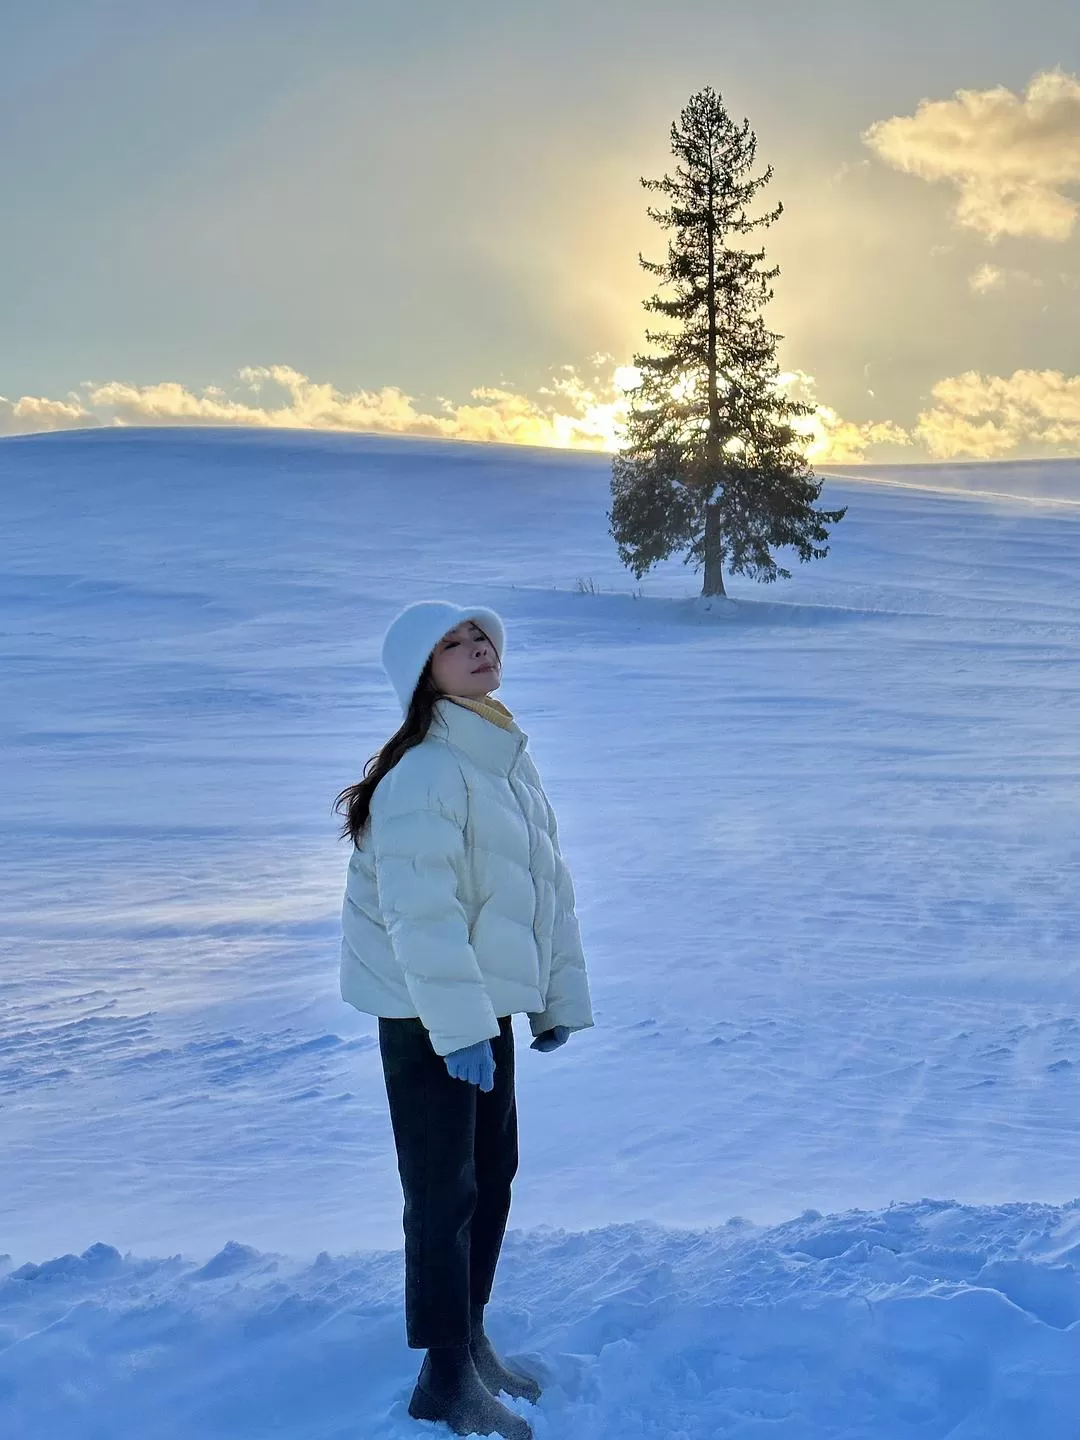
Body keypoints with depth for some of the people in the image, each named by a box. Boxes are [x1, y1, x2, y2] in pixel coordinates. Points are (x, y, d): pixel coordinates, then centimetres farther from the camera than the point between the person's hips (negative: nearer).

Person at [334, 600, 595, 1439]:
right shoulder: (425, 774, -21)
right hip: (428, 1014, -9)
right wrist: (459, 1026, -26)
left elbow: (550, 884, 12)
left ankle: (471, 1341, 33)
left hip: (487, 1003, 9)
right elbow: (420, 913, -26)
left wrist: (561, 995, 11)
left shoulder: (509, 758, 9)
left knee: (493, 1176, 17)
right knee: (445, 1189, -1)